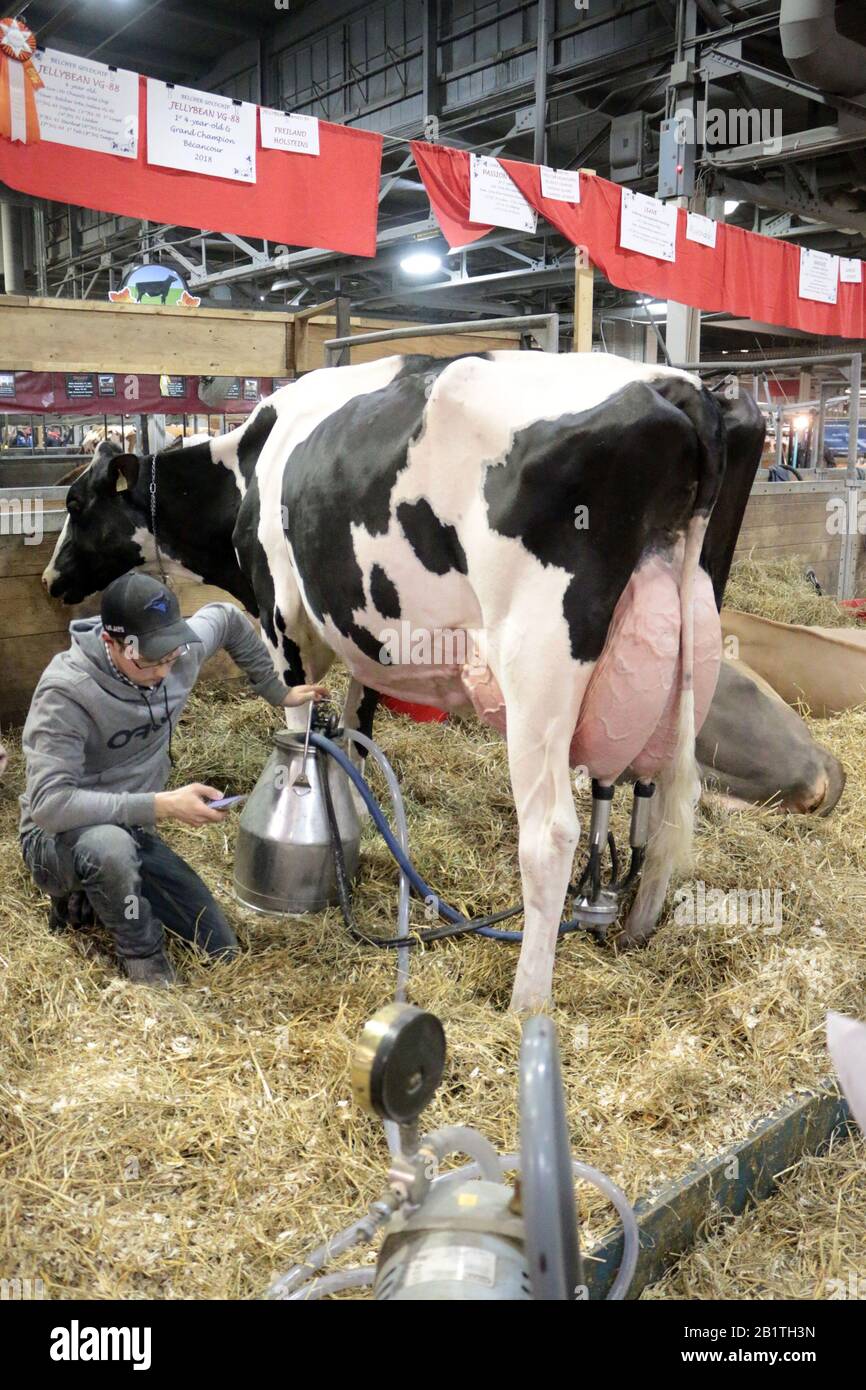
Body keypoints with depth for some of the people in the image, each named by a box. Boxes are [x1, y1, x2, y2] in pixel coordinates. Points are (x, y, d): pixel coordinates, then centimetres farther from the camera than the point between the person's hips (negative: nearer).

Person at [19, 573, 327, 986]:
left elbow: (228, 618, 10)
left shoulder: (182, 649, -13)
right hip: (59, 839, -6)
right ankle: (143, 961, -13)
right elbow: (49, 803, -35)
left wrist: (277, 692, 12)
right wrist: (162, 805, -38)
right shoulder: (65, 692, -30)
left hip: (133, 831, 6)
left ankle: (99, 895, 21)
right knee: (109, 844, -43)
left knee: (221, 953, 4)